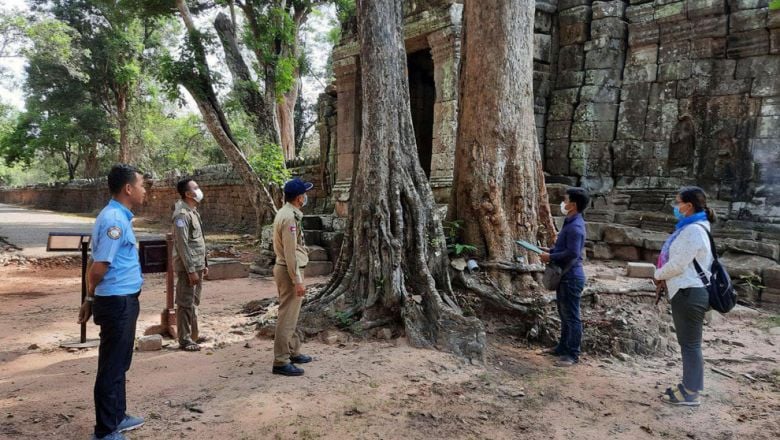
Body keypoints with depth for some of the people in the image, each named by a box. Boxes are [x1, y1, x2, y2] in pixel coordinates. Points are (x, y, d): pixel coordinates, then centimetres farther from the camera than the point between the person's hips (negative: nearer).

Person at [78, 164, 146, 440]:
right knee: (112, 367, 0)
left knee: (119, 364, 20)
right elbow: (99, 267, -21)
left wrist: (91, 299, 19)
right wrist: (91, 298, -3)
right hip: (117, 302, -10)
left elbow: (99, 265, 17)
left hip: (124, 300, 10)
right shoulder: (114, 219, -20)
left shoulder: (120, 217, 12)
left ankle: (117, 417, 34)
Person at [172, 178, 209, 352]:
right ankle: (184, 340, 5)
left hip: (197, 265, 10)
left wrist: (204, 264, 18)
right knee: (185, 304, -2)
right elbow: (183, 245, -21)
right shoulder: (182, 214, -17)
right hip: (187, 267, -10)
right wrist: (191, 270, -22)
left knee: (194, 303, 17)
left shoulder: (194, 211, 13)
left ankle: (193, 335, 27)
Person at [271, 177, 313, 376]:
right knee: (287, 317, -5)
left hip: (284, 268, 11)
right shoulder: (290, 218, -20)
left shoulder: (285, 213, 12)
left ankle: (293, 352, 31)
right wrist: (298, 281, -21)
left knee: (291, 315, 19)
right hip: (290, 271, -11)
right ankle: (281, 362, 0)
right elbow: (290, 253, -23)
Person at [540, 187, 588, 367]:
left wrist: (551, 257, -17)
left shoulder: (575, 227, -20)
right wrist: (550, 252, 7)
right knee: (564, 314, 19)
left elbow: (572, 253, -27)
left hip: (571, 277, -11)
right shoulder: (570, 223, 12)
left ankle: (572, 354, 5)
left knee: (572, 317, -2)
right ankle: (563, 347, 30)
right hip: (565, 276, 11)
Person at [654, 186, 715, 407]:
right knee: (688, 342, 16)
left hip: (690, 293, -10)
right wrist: (666, 279, 6)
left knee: (690, 343, -2)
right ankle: (688, 386, 27)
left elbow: (678, 264, -21)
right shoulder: (690, 228, 14)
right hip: (686, 292, 10)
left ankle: (690, 394, 7)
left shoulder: (693, 230, -19)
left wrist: (658, 275, -3)